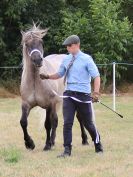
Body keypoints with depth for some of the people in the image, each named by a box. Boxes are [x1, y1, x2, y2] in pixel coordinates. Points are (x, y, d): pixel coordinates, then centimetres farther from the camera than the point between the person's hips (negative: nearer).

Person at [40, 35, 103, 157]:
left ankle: (98, 146, 28)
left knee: (88, 123, 8)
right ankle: (67, 150, -1)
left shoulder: (86, 59, -6)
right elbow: (60, 74, 20)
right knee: (67, 122, -5)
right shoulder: (66, 60, 8)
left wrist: (96, 92, -19)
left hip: (83, 95, -4)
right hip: (69, 94, 4)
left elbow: (96, 76, -8)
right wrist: (47, 77, 2)